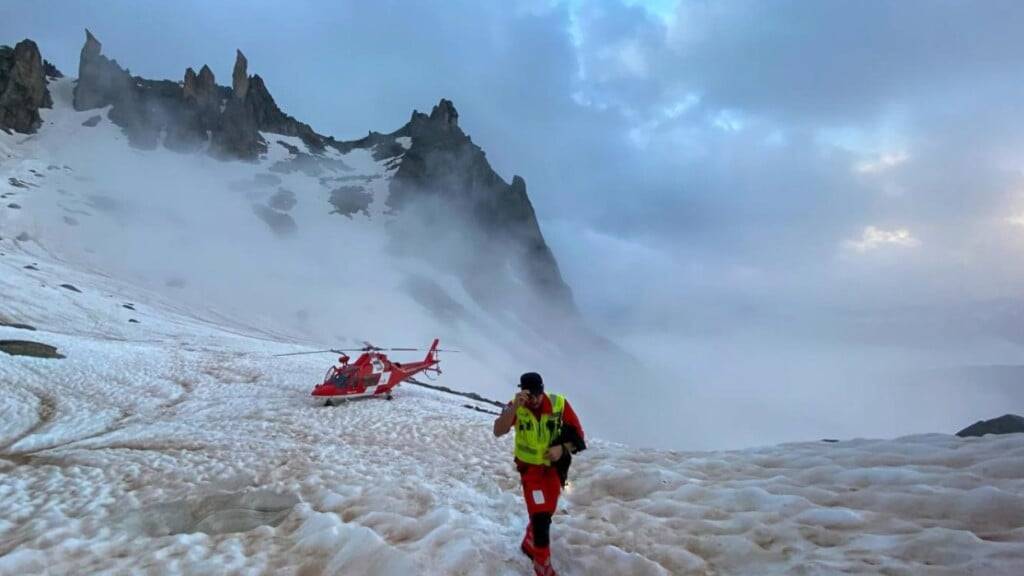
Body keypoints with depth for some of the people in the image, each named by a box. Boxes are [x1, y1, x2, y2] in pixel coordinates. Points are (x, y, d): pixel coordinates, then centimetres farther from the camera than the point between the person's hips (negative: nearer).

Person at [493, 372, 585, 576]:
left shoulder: (559, 404, -19)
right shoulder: (516, 407, -20)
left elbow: (577, 435, -11)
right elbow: (498, 432, -34)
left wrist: (563, 448, -30)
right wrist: (515, 406, -45)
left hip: (554, 467, 3)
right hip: (530, 468, -2)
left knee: (546, 512, 20)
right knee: (540, 516, -12)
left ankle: (529, 544, 49)